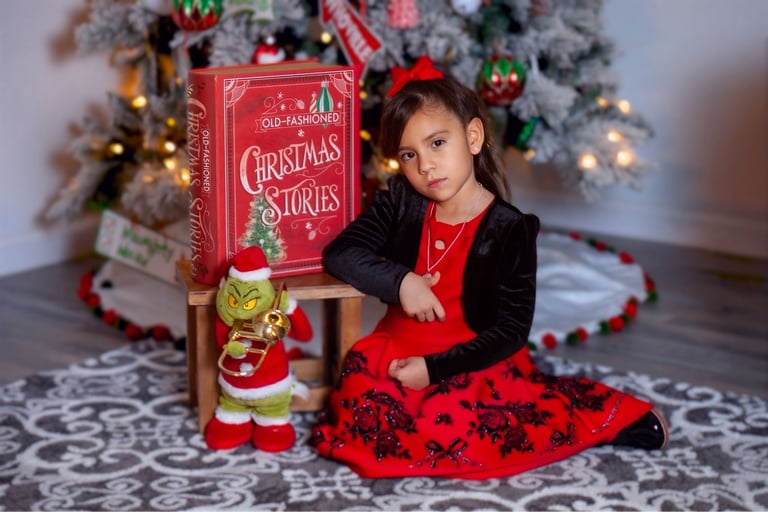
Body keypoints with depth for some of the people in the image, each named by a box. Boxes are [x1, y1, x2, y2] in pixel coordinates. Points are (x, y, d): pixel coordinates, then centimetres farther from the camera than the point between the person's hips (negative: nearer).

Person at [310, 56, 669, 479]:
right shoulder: (400, 205, 0)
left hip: (472, 363, -4)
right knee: (357, 427, -20)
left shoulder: (510, 231, -12)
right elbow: (339, 253, -2)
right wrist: (400, 281, -17)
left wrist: (435, 368, -18)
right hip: (398, 355, 4)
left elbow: (511, 330, -11)